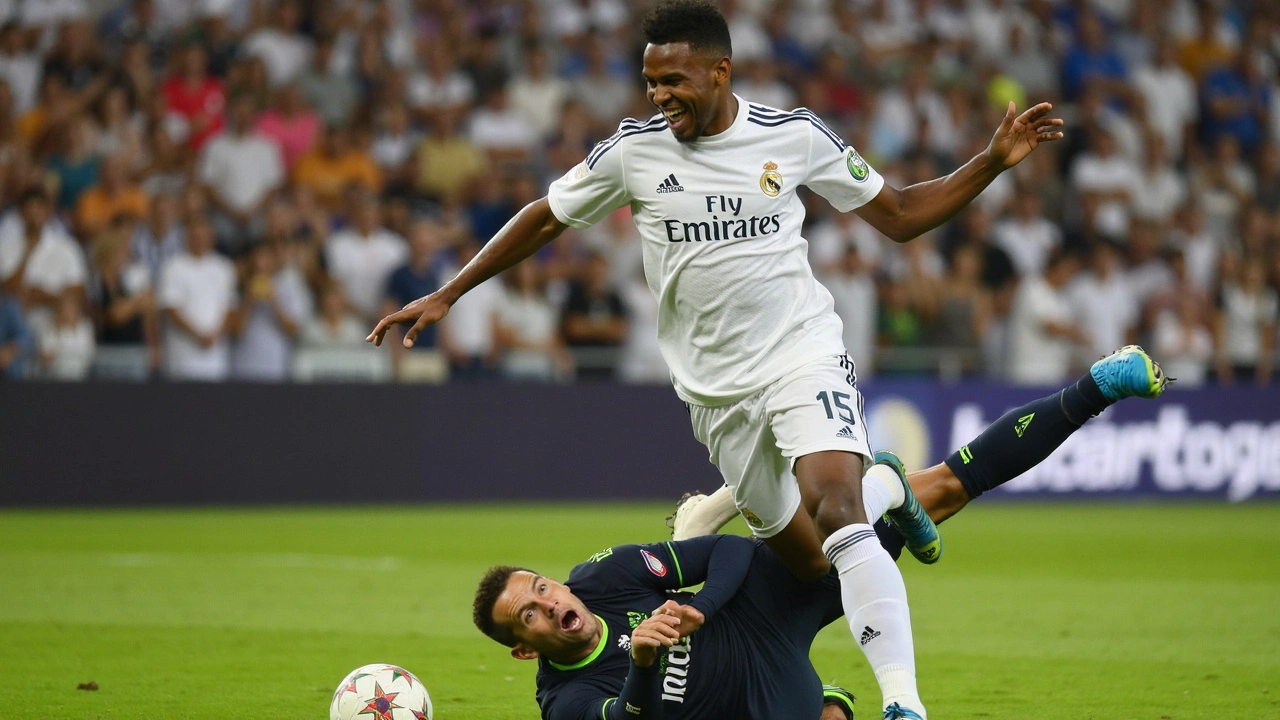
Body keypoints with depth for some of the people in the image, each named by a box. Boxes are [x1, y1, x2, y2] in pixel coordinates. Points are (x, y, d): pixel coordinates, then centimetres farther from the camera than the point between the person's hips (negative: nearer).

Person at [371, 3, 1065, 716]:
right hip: (717, 389, 3)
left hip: (804, 356, -3)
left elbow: (901, 216, 6)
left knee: (837, 514, -27)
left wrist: (995, 161, -6)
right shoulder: (634, 150, -3)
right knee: (802, 558, 6)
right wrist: (446, 295, 11)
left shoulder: (795, 137, -4)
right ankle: (879, 491, 41)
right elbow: (545, 219, 12)